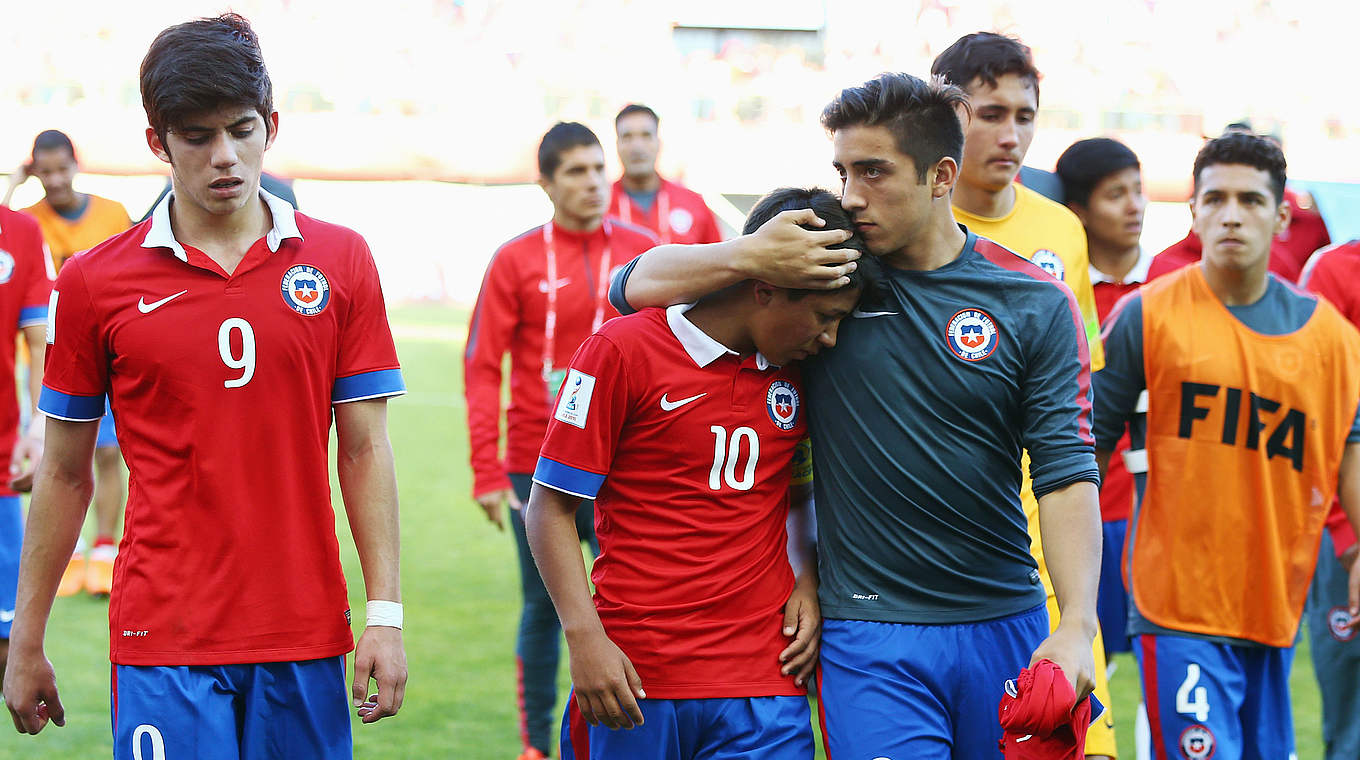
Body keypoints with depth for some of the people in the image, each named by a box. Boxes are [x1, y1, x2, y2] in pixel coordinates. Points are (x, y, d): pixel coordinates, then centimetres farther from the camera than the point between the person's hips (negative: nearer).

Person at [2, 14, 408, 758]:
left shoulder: (340, 261, 4)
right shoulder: (95, 281, 1)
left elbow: (364, 451, 5)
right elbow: (64, 474, 8)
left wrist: (385, 616, -3)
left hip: (306, 639, 2)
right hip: (162, 640, -1)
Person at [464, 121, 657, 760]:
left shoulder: (644, 253, 3)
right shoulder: (516, 262, -2)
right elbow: (482, 368, -3)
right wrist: (487, 472, -10)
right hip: (540, 467, -1)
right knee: (543, 609, 6)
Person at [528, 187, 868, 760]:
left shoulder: (797, 375, 10)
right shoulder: (621, 351, -5)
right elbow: (549, 508, -4)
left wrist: (807, 584, 7)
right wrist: (586, 638, -12)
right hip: (634, 678, -4)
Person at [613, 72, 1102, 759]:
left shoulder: (1035, 303, 1)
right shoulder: (821, 268, 1)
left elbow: (1066, 471, -4)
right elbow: (635, 286, 3)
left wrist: (1076, 626, -17)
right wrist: (748, 257, -16)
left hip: (1006, 625, 2)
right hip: (869, 633, -1)